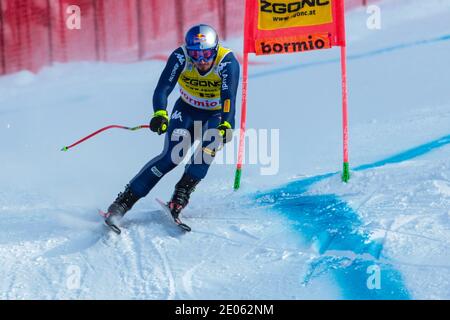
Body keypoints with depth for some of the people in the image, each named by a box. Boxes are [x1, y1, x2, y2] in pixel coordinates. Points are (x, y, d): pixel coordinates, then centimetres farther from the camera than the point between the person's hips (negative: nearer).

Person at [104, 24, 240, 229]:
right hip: (187, 110, 0)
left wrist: (227, 124, -58)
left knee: (208, 147, -31)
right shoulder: (180, 57, -24)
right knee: (171, 156, -19)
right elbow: (163, 88, -32)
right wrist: (160, 114, -52)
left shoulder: (227, 62, -28)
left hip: (216, 114, 0)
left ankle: (181, 196, -19)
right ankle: (124, 201, -14)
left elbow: (229, 97, -40)